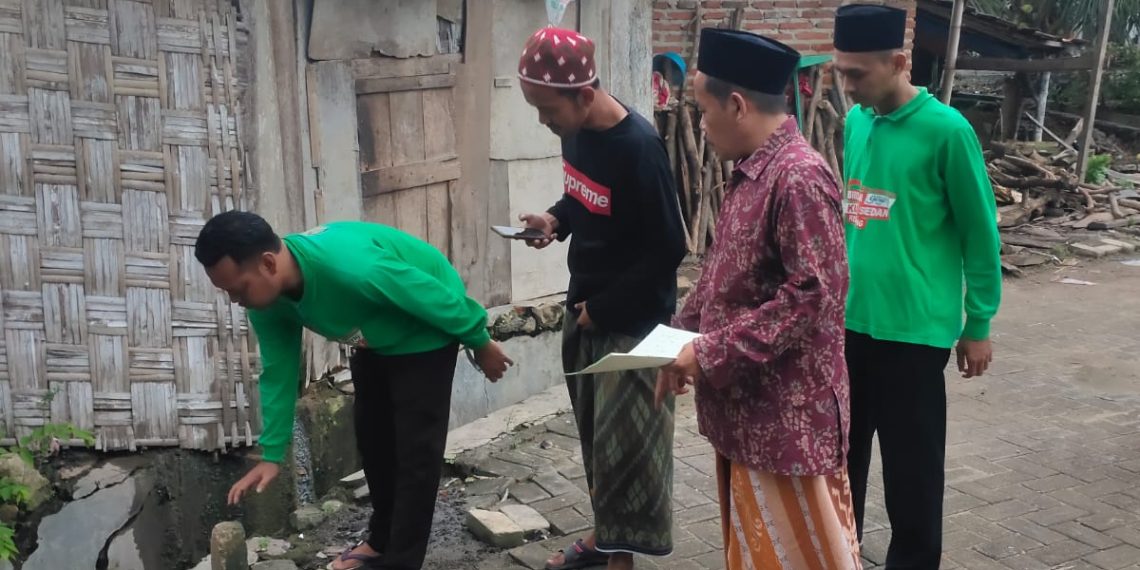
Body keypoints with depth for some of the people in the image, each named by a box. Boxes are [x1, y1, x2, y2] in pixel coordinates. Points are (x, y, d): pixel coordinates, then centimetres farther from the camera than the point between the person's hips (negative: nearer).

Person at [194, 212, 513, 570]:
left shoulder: (349, 266, -43)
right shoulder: (268, 303, -18)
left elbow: (436, 295, -30)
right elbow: (278, 373, -6)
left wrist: (480, 343, -16)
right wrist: (272, 455, -7)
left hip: (427, 330, -8)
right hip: (377, 337, 8)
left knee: (415, 450, -7)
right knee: (372, 438, 16)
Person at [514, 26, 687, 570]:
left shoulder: (638, 148, -25)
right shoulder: (574, 130, -1)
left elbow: (667, 251, -21)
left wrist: (604, 308, -15)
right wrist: (555, 220, -3)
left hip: (631, 321, -8)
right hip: (584, 309, 8)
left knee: (625, 441, 1)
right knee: (596, 433, 18)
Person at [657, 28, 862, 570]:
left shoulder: (799, 177, -20)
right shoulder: (747, 173, 9)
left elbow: (814, 296, -25)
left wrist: (712, 352, -21)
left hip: (786, 413, -9)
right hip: (745, 404, 9)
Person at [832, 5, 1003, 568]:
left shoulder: (946, 130, -13)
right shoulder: (855, 121, 5)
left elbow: (980, 234, -7)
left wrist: (978, 325, -4)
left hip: (913, 328, -6)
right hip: (848, 320, 6)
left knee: (911, 468, 6)